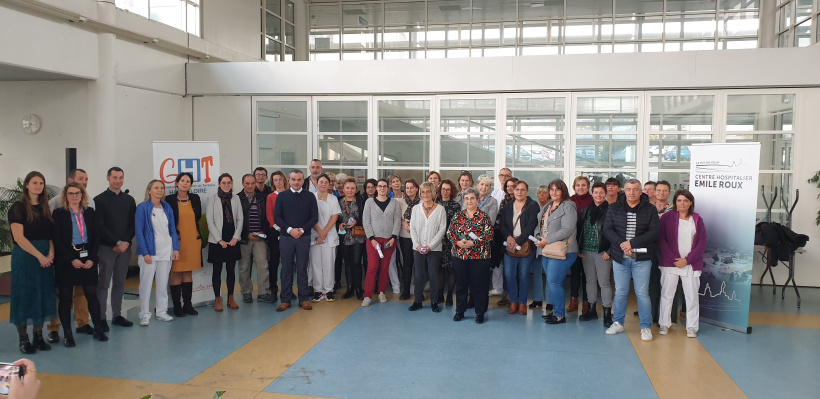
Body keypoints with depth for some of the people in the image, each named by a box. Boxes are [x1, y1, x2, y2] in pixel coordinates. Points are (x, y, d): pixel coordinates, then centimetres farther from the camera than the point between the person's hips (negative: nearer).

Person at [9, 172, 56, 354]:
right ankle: (23, 339, 8)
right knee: (25, 295, -1)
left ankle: (39, 336, 14)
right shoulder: (18, 208, -5)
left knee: (42, 295, 6)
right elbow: (18, 237, -13)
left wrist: (50, 254, -8)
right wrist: (39, 256, -16)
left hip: (45, 257, 5)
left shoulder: (45, 208, 12)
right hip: (24, 256, -5)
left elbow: (51, 234, 9)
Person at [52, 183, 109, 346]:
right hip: (66, 261, -2)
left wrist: (92, 258, -6)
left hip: (87, 259, 3)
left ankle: (97, 329, 13)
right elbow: (57, 240, -7)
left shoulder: (89, 212, 8)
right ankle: (67, 333, 12)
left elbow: (95, 237, 6)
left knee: (92, 295, 3)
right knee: (65, 297, 4)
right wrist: (72, 260, -15)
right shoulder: (58, 213, -1)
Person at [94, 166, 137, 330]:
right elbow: (100, 226, -7)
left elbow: (133, 224, 8)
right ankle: (101, 318, 2)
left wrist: (126, 242, -7)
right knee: (104, 284, -2)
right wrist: (117, 243, -11)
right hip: (106, 247, -4)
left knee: (120, 283, 9)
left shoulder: (129, 200, 11)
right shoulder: (99, 200, -1)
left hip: (125, 247, 4)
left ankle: (117, 315, 16)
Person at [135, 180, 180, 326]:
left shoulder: (167, 207, 9)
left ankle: (162, 312, 19)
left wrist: (176, 248, 2)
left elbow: (172, 229, 11)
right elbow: (139, 231, -7)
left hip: (166, 251, 4)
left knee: (163, 283, 9)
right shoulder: (142, 207, -4)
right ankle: (144, 314, 8)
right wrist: (145, 252, -13)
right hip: (149, 250, -4)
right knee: (146, 282, -1)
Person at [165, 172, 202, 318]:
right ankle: (177, 306, 9)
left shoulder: (195, 199, 9)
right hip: (177, 241, -3)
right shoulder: (169, 199, -2)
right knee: (176, 273, 1)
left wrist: (199, 236, 9)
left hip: (193, 241, 4)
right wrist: (174, 236, -3)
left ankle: (187, 304, 17)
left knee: (189, 272, 9)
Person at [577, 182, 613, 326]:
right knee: (590, 281, 13)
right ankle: (592, 310, 24)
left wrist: (609, 251, -13)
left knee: (604, 282, -3)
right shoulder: (585, 211, 10)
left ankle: (607, 313, 5)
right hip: (586, 252, 5)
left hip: (602, 253, -5)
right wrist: (579, 249, 7)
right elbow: (579, 231, 14)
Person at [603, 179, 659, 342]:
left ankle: (646, 327, 13)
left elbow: (653, 232, -8)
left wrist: (632, 243, -17)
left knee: (642, 292, 1)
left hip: (642, 258, -2)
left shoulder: (650, 209, 1)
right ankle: (618, 323, 23)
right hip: (619, 257, 2)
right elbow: (607, 229, 0)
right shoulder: (614, 208, 5)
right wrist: (622, 244, -15)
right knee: (620, 292, 9)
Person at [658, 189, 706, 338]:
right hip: (670, 263, -1)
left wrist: (687, 259, -7)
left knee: (692, 296, 2)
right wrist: (674, 259, -10)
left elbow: (702, 242, 3)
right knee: (667, 294, 2)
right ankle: (665, 324, 14)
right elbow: (661, 239, -2)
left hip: (691, 264, 1)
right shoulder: (667, 217, 2)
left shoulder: (697, 219, 7)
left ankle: (691, 327, 13)